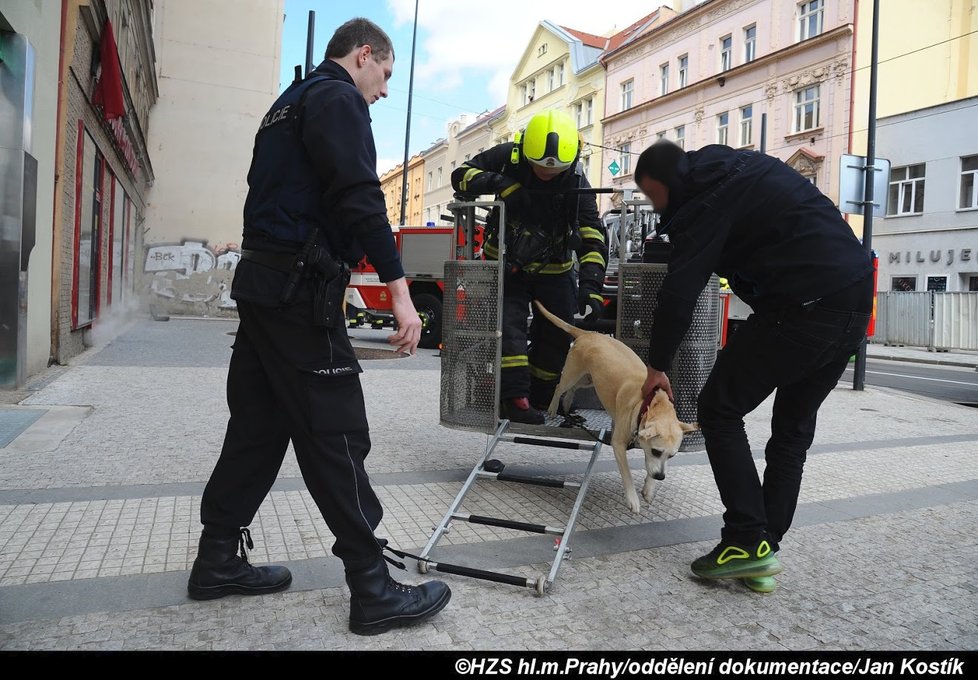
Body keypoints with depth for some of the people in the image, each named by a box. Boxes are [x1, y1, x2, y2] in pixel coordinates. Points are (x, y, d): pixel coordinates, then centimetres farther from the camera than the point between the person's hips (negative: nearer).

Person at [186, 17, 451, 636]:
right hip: (301, 288, -10)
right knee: (337, 439, -8)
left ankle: (218, 561, 24)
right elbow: (360, 198, -20)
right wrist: (399, 288, -23)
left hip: (262, 281, 10)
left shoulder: (290, 103, 25)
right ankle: (373, 590, 0)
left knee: (258, 427, 14)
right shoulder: (338, 99, -6)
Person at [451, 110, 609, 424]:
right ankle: (514, 398, -17)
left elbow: (592, 237, -22)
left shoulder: (576, 182, -19)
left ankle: (540, 400, 15)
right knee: (509, 325, -16)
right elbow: (461, 176, -17)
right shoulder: (507, 157, -17)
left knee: (557, 334, 0)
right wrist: (498, 182, -37)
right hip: (507, 263, -1)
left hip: (553, 268, 2)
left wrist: (590, 285, -35)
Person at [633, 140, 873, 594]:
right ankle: (763, 552, 19)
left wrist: (657, 366, -2)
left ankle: (748, 542, 0)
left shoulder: (706, 198, -6)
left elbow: (679, 291, -10)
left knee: (720, 410, 2)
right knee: (793, 428, 15)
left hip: (803, 307, -9)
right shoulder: (741, 168, 22)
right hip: (856, 301, 10)